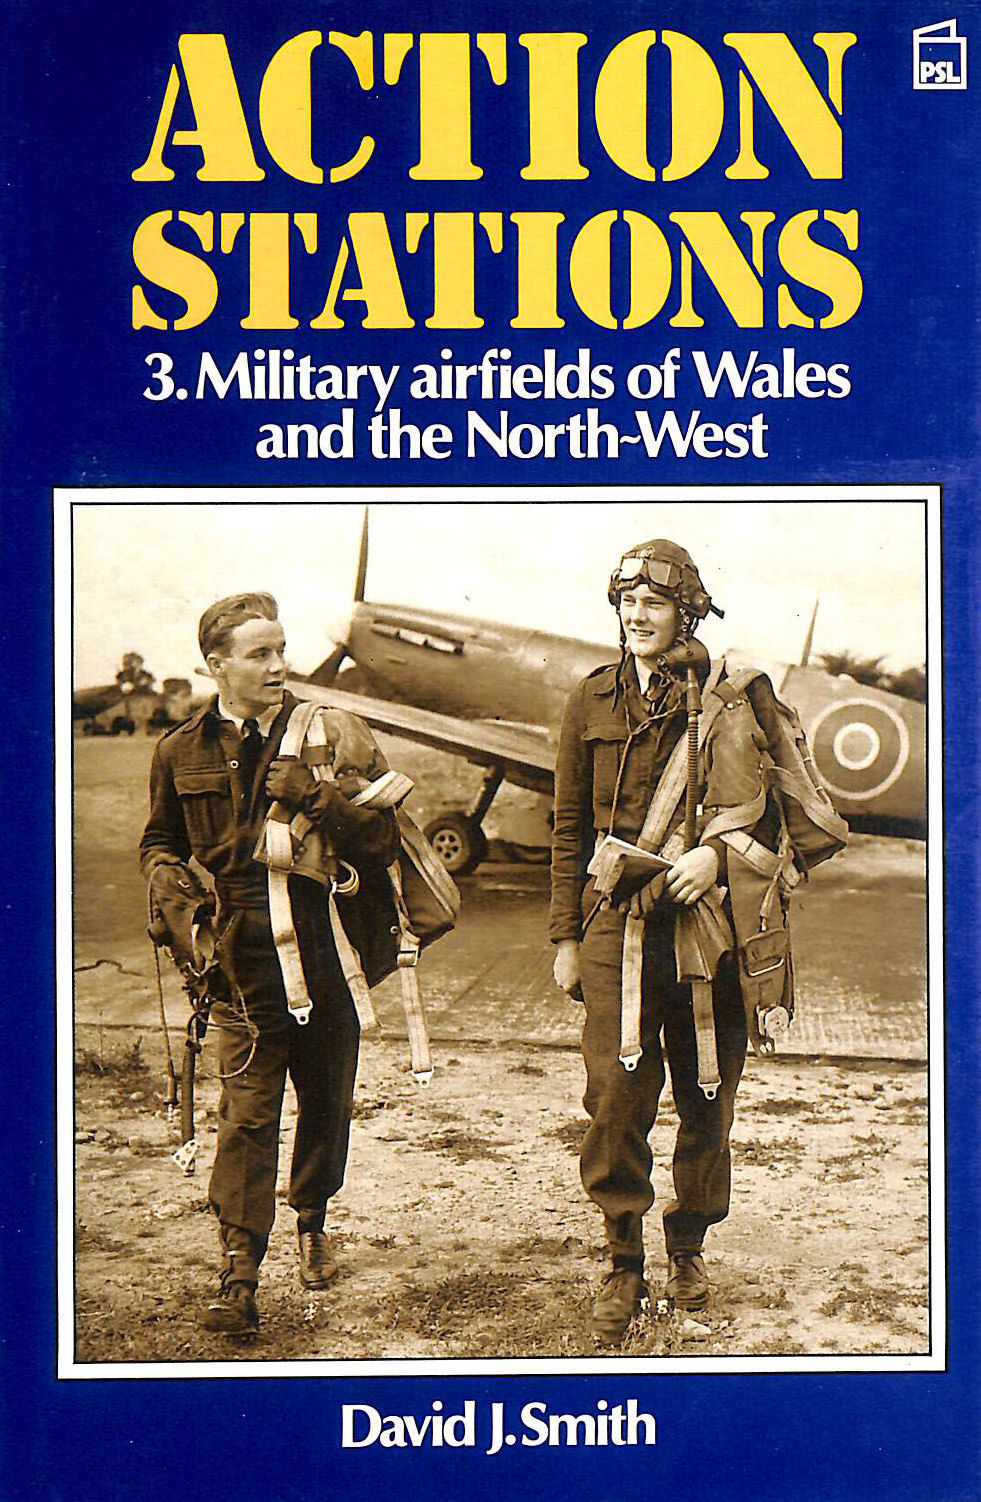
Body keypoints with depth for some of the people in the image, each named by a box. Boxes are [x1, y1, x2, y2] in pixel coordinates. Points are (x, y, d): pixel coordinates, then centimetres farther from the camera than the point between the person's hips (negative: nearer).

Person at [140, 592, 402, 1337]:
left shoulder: (332, 733, -2)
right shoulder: (183, 752, 4)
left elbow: (382, 839, -9)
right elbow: (161, 839, 20)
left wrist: (312, 796, -23)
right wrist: (165, 873, -2)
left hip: (330, 956, 1)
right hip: (244, 962, 0)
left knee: (327, 1101, 15)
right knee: (247, 1114, -5)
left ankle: (312, 1223, 40)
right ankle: (239, 1275, 1)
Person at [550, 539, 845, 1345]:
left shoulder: (740, 699, 0)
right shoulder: (593, 701, 7)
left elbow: (799, 817, 4)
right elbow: (570, 827, 11)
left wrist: (719, 855, -13)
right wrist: (566, 936, 9)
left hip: (711, 927, 0)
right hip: (617, 925, 1)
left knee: (707, 1100, 9)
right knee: (616, 1094, -7)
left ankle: (689, 1248, 30)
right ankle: (623, 1265, 10)